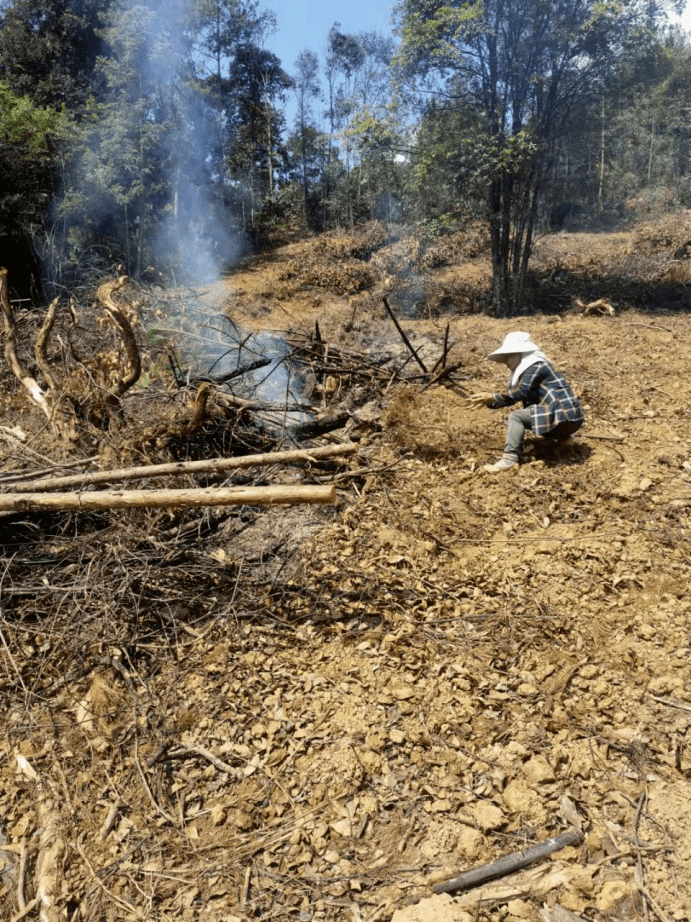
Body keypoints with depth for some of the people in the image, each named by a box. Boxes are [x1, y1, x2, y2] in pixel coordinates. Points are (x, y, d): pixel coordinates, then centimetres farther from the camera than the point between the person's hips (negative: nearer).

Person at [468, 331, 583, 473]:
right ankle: (562, 437, 20)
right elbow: (511, 396, 13)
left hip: (564, 416, -10)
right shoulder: (525, 370, 18)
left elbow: (520, 392, -22)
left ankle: (510, 458, -27)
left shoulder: (536, 366, -11)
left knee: (516, 417, -17)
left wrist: (493, 398, -17)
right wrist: (489, 401, -2)